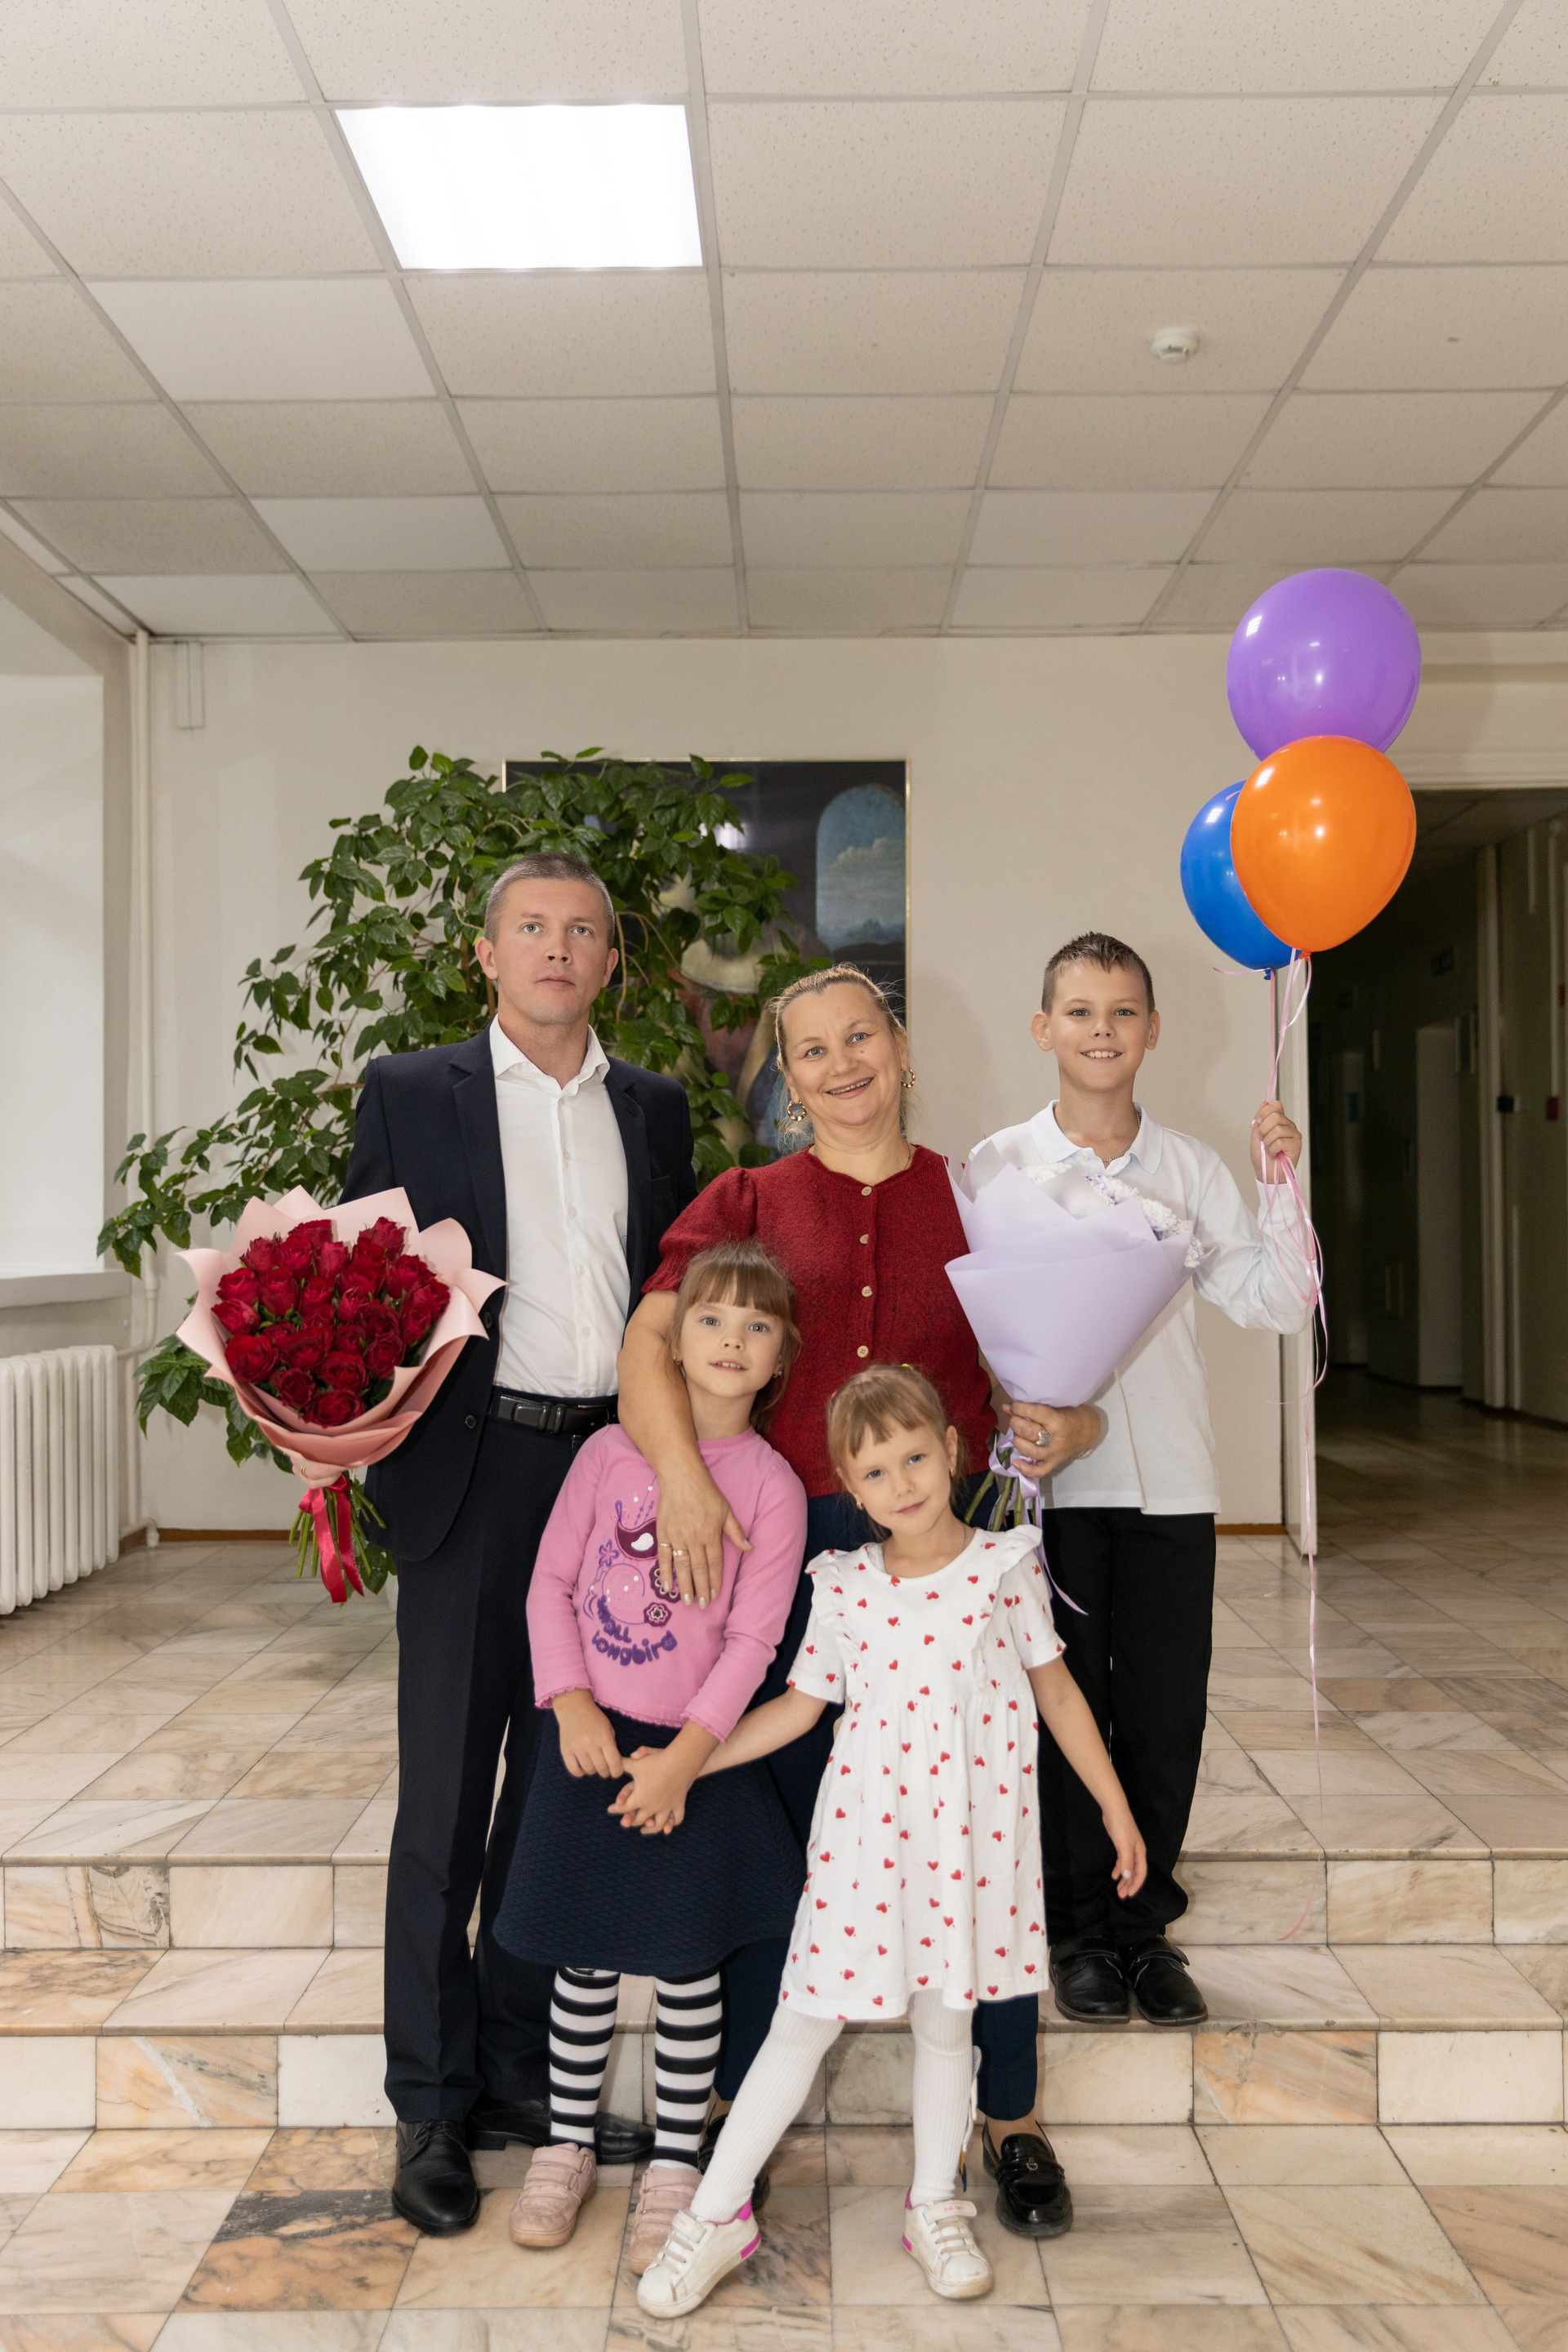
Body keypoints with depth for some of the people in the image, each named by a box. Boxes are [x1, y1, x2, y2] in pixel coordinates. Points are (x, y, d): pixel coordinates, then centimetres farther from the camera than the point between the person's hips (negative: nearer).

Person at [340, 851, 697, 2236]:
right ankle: (432, 2106, 20)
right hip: (474, 1472, -3)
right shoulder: (410, 1093, 3)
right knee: (446, 1800, 4)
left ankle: (524, 2075, 28)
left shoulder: (654, 1109, 11)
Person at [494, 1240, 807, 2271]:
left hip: (693, 1752, -2)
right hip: (591, 1738, 2)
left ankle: (674, 2169, 26)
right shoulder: (611, 1452, -1)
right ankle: (568, 2148, 32)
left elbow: (753, 1638, -10)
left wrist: (685, 1755, -17)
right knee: (583, 1958, 13)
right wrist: (572, 1707, -10)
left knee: (687, 1965, 8)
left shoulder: (773, 1484, -7)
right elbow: (551, 1583, 1)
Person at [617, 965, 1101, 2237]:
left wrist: (1062, 1430, -13)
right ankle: (739, 2105, 30)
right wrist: (681, 1471, -22)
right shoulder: (745, 1203, 7)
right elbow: (650, 1344, -5)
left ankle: (1012, 2118, 27)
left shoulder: (980, 1206, 9)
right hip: (785, 1546, 0)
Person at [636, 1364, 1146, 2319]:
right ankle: (717, 2216, 19)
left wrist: (1116, 1809, 7)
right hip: (864, 1829, 0)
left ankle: (935, 2208, 34)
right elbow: (799, 1704, 6)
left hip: (971, 1829, 0)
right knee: (807, 2018, 5)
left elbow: (1056, 1688, 5)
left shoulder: (1004, 1566, -3)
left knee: (947, 2019, 13)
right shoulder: (844, 1586, -2)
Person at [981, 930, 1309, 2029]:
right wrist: (1006, 1406, -15)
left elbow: (1277, 1304, 2)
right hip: (1049, 1477, -2)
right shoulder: (997, 1167, 1)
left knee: (1165, 1711, 7)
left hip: (1169, 1481, 2)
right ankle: (1080, 1928, 25)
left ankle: (1146, 1924, 26)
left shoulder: (1192, 1167, 6)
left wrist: (1283, 1189, -9)